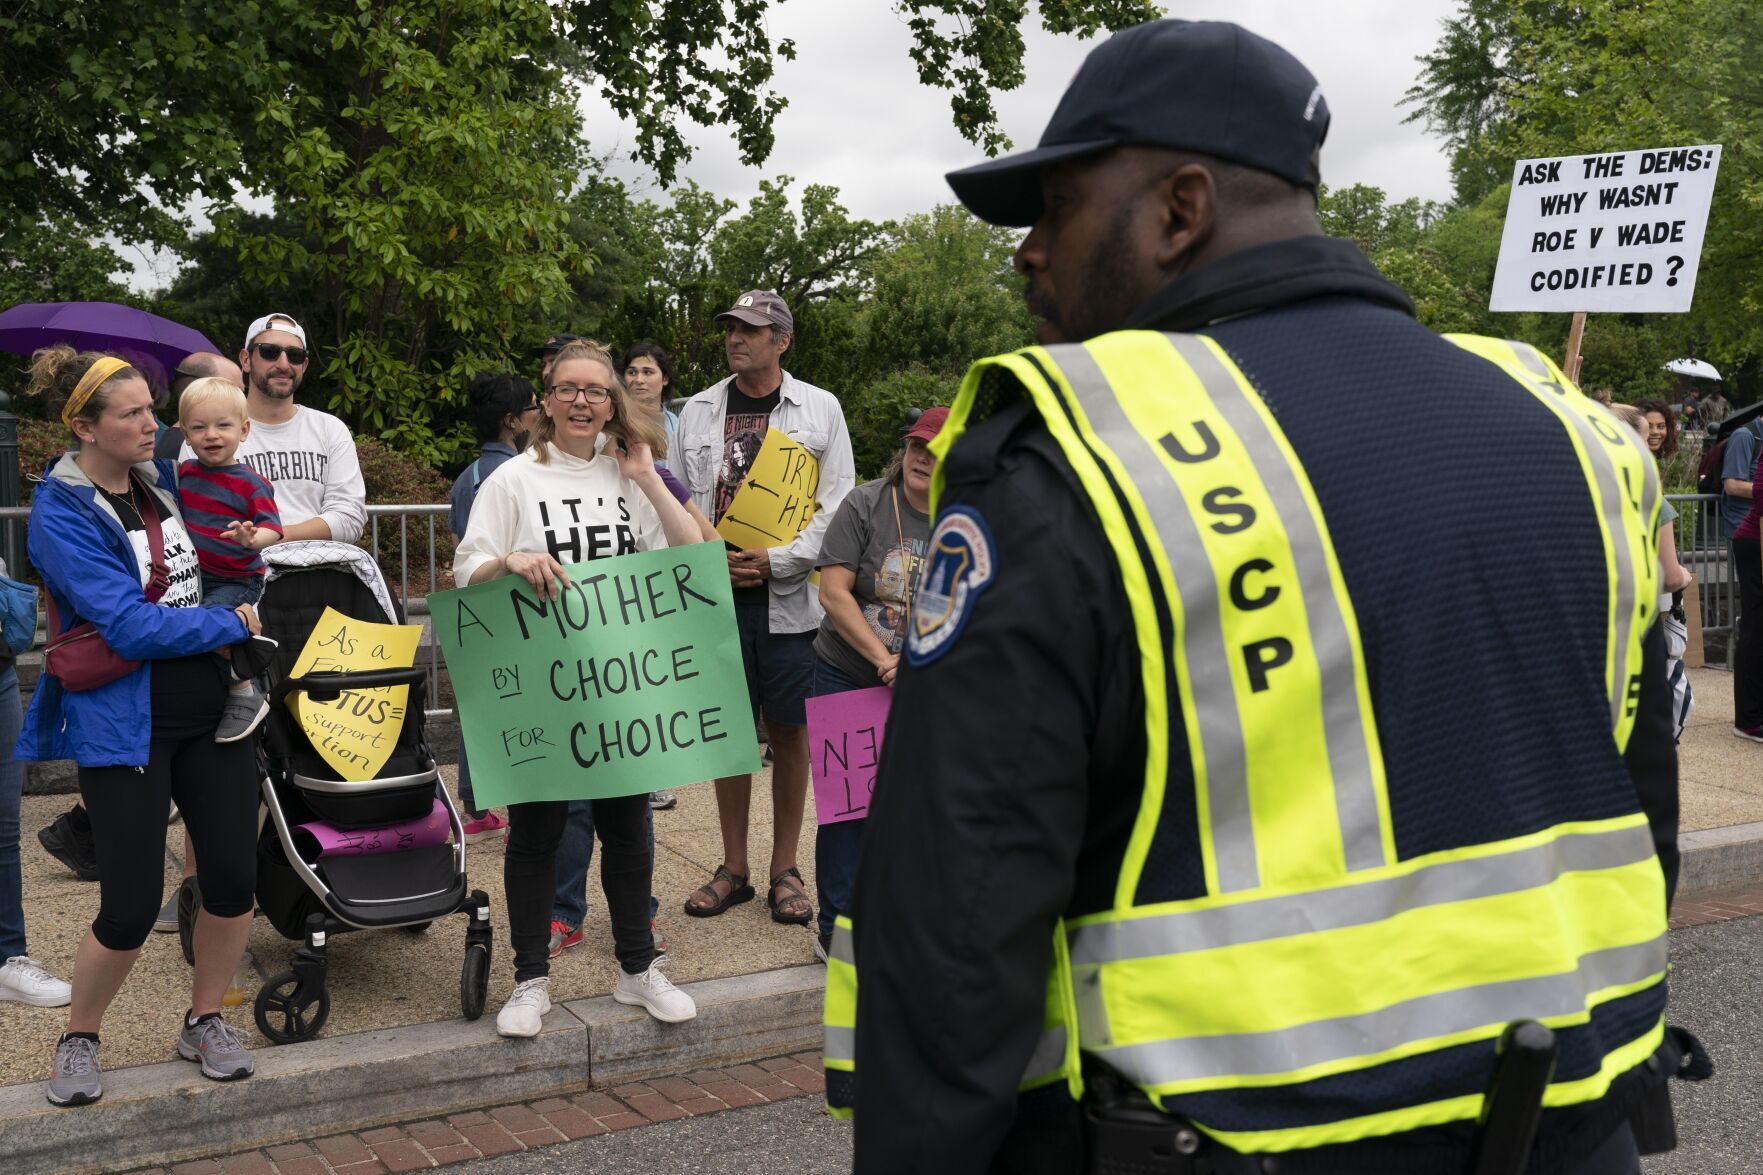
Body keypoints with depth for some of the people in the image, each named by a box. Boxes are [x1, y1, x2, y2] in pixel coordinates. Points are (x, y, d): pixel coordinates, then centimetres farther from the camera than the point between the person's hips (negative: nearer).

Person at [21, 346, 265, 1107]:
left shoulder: (163, 477, 7)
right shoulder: (61, 516, -12)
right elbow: (130, 625, -20)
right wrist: (235, 624, -12)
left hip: (210, 709, 6)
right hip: (124, 723, -6)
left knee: (233, 877, 4)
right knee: (131, 907, -4)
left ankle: (204, 1022, 25)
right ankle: (79, 1039, 22)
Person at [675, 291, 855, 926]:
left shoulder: (820, 409, 3)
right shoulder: (698, 411, 10)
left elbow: (837, 505, -2)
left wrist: (776, 560, -12)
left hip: (789, 596, -2)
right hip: (716, 594, 2)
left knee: (789, 731, 3)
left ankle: (785, 870, 14)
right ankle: (734, 868, 18)